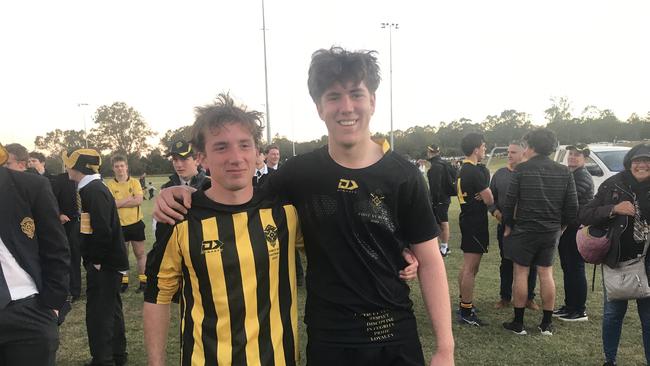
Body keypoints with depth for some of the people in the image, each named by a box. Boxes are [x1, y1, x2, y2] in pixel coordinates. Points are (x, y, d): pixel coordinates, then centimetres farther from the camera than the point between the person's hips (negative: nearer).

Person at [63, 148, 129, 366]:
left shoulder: (93, 190, -19)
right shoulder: (93, 188, 12)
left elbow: (102, 230, -25)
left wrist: (97, 261, -17)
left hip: (104, 264, -10)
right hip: (108, 261, 10)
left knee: (98, 313, -2)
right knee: (111, 309, 18)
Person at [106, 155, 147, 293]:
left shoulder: (135, 182, -2)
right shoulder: (110, 185, -3)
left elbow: (139, 200, -16)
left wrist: (120, 203, -16)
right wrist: (130, 198, -13)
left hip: (136, 223, 0)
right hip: (119, 225, 1)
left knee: (140, 254, 7)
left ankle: (143, 280, 18)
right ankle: (124, 281, 24)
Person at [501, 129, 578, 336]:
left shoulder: (522, 169, -11)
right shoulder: (564, 172, 1)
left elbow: (509, 202, -10)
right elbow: (572, 206, 2)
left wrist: (508, 226, 2)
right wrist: (561, 226, 15)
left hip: (524, 230, -4)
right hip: (552, 231, 4)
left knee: (521, 273, 6)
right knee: (546, 274, 13)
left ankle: (518, 323, 12)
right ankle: (547, 324, 19)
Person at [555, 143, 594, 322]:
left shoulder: (583, 177, -14)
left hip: (577, 229, -9)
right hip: (567, 228, 9)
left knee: (576, 268, -3)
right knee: (567, 267, 14)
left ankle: (580, 311, 6)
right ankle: (569, 306, 25)